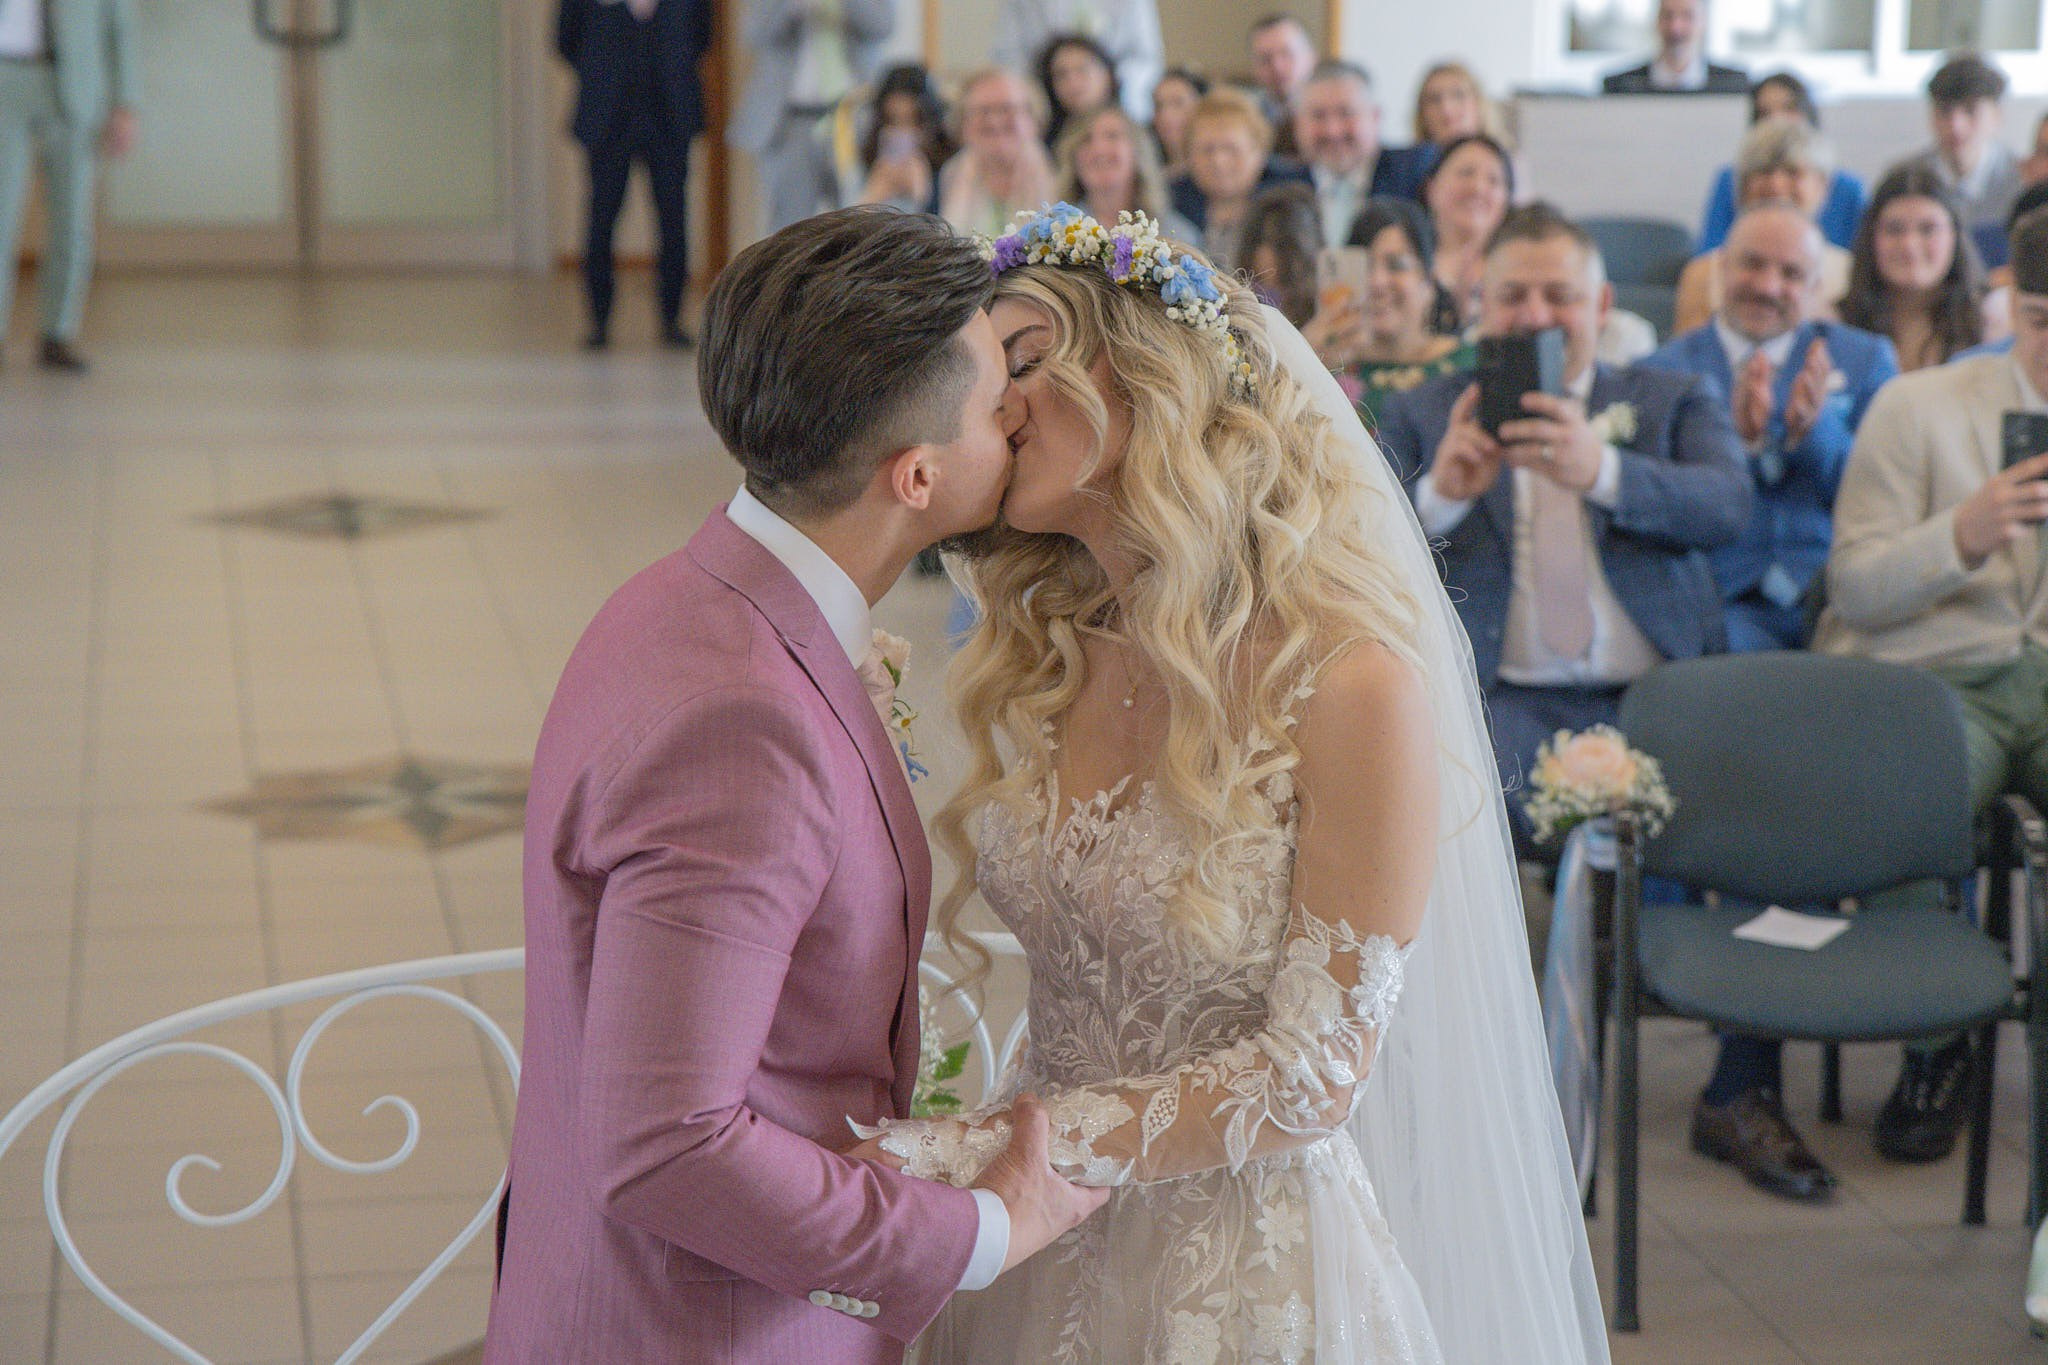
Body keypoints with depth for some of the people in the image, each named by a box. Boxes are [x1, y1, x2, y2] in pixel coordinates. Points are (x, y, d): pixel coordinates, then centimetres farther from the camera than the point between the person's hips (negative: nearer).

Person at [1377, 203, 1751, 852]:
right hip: (1508, 697, -1)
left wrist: (1600, 470, -21)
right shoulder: (1420, 414, 18)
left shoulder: (1674, 402, 18)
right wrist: (1437, 495, -15)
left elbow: (1729, 505, -3)